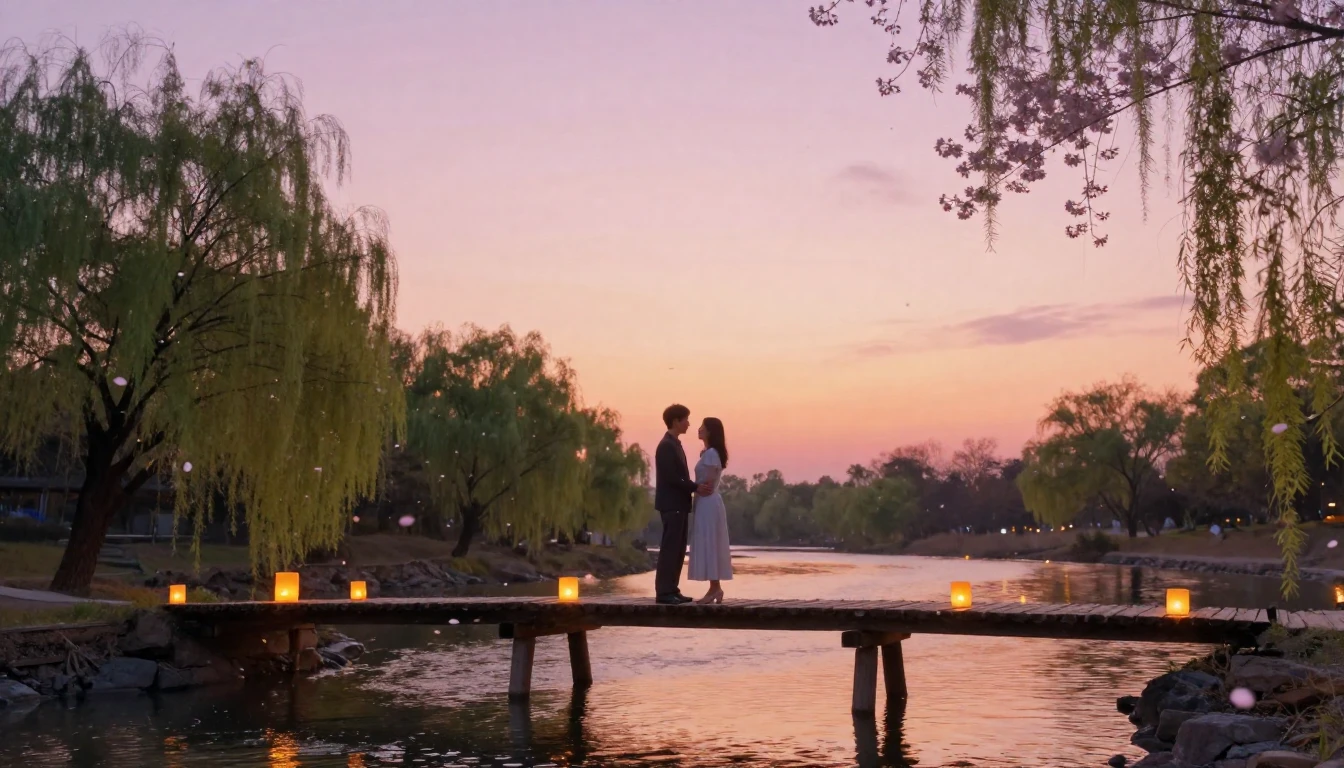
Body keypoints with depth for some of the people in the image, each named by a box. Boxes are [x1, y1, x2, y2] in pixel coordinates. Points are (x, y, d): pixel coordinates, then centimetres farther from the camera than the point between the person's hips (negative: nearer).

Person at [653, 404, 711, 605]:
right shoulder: (666, 445, -14)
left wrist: (695, 487, 6)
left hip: (679, 504, 10)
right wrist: (695, 488, -16)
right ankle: (663, 592, -6)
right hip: (672, 505, -10)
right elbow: (671, 477, -19)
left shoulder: (675, 444, 17)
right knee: (670, 548, -8)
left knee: (678, 549, 10)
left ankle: (672, 590, 13)